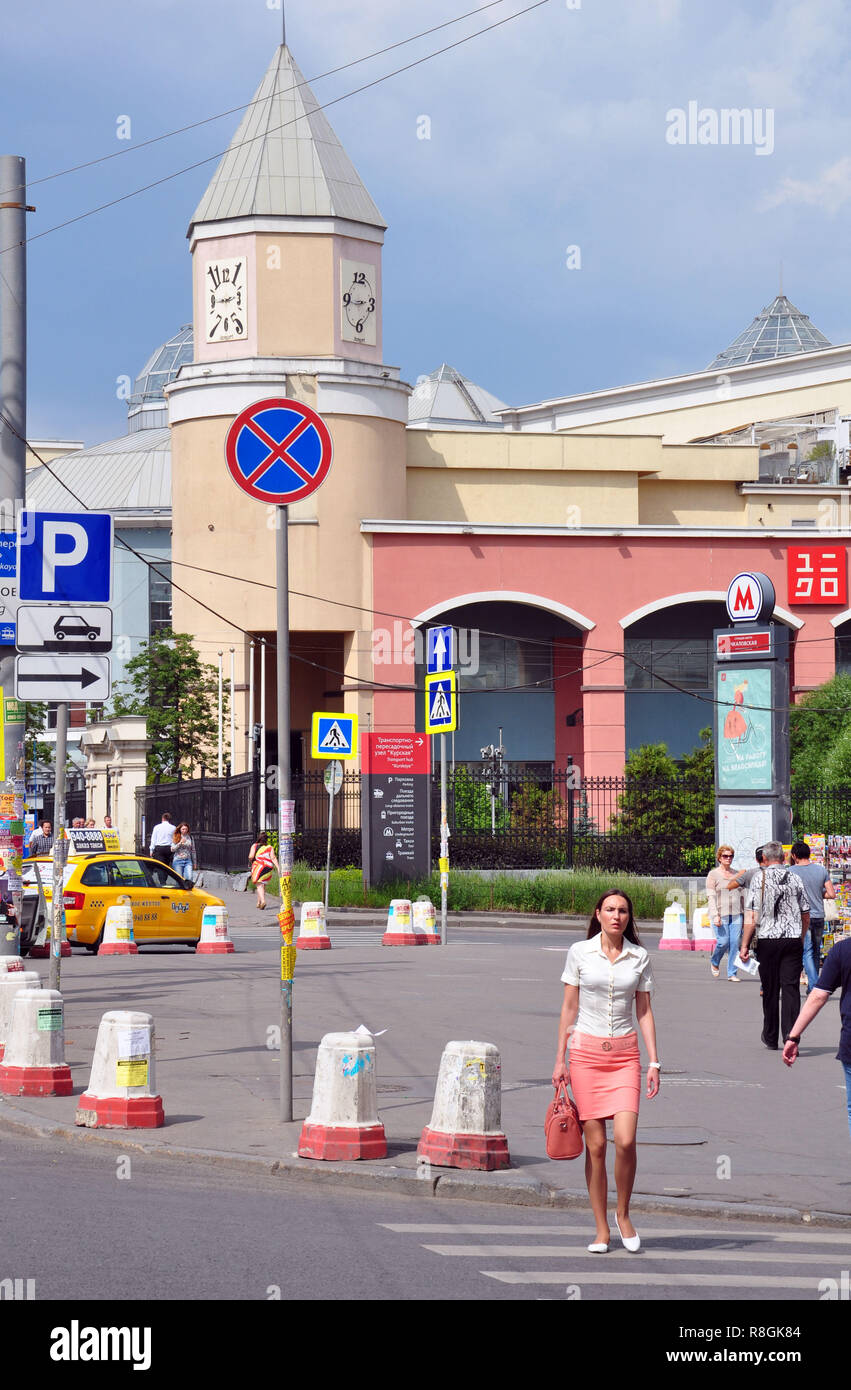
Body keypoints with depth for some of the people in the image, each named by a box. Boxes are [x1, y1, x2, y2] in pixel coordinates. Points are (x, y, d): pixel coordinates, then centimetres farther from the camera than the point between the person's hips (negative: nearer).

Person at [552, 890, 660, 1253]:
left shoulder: (639, 957, 5)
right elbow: (569, 1008, 6)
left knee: (625, 1140, -14)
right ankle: (601, 1230, 7)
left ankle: (623, 1215, 8)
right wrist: (560, 1059, 3)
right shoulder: (580, 953, 2)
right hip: (586, 1054, 0)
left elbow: (645, 1012, 7)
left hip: (625, 1056, 0)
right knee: (595, 1145, -2)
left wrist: (654, 1062, 1)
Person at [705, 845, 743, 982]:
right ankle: (714, 962, 22)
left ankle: (732, 974, 3)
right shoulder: (713, 874, 0)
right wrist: (715, 916, -16)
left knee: (735, 943, -3)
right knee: (723, 941, -9)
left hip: (736, 914, 4)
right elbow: (711, 897, -6)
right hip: (721, 914, -4)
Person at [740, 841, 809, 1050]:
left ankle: (771, 1038, 20)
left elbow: (752, 916, -7)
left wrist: (744, 945, -4)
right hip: (793, 939, 2)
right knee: (791, 988, 0)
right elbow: (805, 915, 12)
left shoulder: (759, 879, -3)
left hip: (767, 940, -2)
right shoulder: (795, 879, 7)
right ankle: (791, 1036, -11)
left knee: (770, 990, 9)